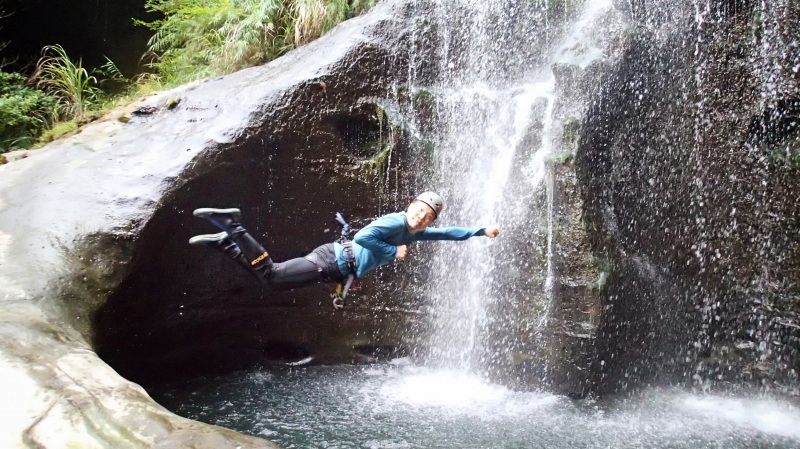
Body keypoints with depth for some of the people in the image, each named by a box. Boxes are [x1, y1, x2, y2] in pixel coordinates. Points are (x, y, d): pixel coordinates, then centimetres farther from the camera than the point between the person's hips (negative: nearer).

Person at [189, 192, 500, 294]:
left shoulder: (415, 234, 14)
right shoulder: (395, 221, -12)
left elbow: (449, 233, 25)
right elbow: (362, 237, -22)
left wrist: (482, 232, 24)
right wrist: (393, 251, -15)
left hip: (341, 271, 7)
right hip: (333, 260, -7)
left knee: (272, 278, 6)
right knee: (271, 275, -15)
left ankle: (226, 242, 7)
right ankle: (232, 229, -11)